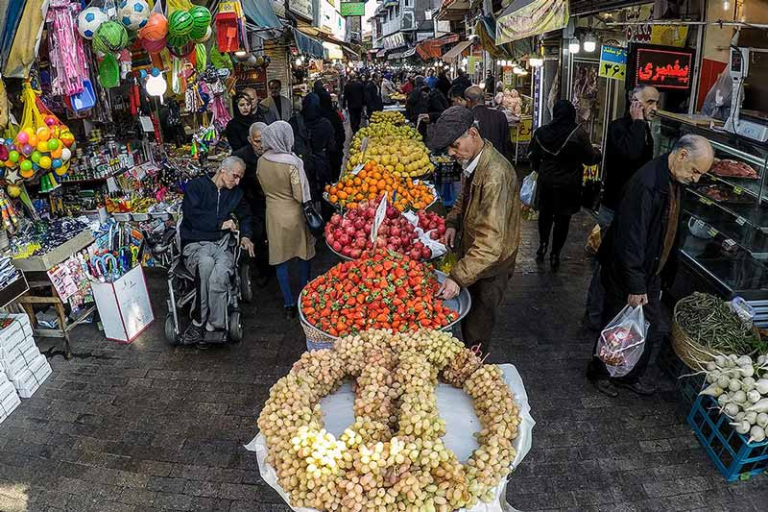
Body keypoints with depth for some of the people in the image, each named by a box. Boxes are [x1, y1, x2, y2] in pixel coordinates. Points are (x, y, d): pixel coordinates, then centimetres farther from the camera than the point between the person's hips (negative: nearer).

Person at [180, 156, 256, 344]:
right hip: (195, 244, -3)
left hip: (221, 244, 3)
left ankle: (200, 324, -22)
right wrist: (220, 223, -8)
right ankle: (215, 324, -28)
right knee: (206, 263, -39)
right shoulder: (196, 186, 3)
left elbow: (245, 216, 30)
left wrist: (245, 235, 11)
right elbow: (192, 215, -11)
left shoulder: (236, 193, 19)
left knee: (221, 271, -34)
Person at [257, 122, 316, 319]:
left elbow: (263, 186, 8)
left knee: (280, 259, 10)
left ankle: (289, 305, 17)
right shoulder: (292, 162, -21)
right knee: (302, 257, 16)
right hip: (294, 215, -3)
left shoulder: (261, 161, -6)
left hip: (273, 214, 4)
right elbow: (300, 195, -18)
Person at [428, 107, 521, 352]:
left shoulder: (495, 174, -32)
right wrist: (453, 222, 0)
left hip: (490, 267, -9)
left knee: (477, 331, 8)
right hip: (472, 254, 9)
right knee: (467, 320, 25)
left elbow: (491, 241, -36)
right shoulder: (472, 161, -1)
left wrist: (458, 277, -38)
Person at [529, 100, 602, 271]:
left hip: (545, 181, 3)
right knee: (562, 219, 9)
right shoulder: (578, 133, -14)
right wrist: (598, 153, 17)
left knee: (545, 214, 22)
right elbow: (590, 158, -6)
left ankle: (543, 246, 29)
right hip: (567, 184, -3)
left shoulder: (541, 132, -3)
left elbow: (534, 158, 8)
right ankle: (555, 255, 15)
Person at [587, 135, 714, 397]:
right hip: (625, 273, -9)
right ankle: (599, 372, 29)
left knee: (649, 328, 16)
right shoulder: (646, 183, -26)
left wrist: (664, 273, 18)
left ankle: (632, 376, 34)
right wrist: (635, 285, -24)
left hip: (651, 273, 9)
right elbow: (631, 238, -27)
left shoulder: (674, 181, 4)